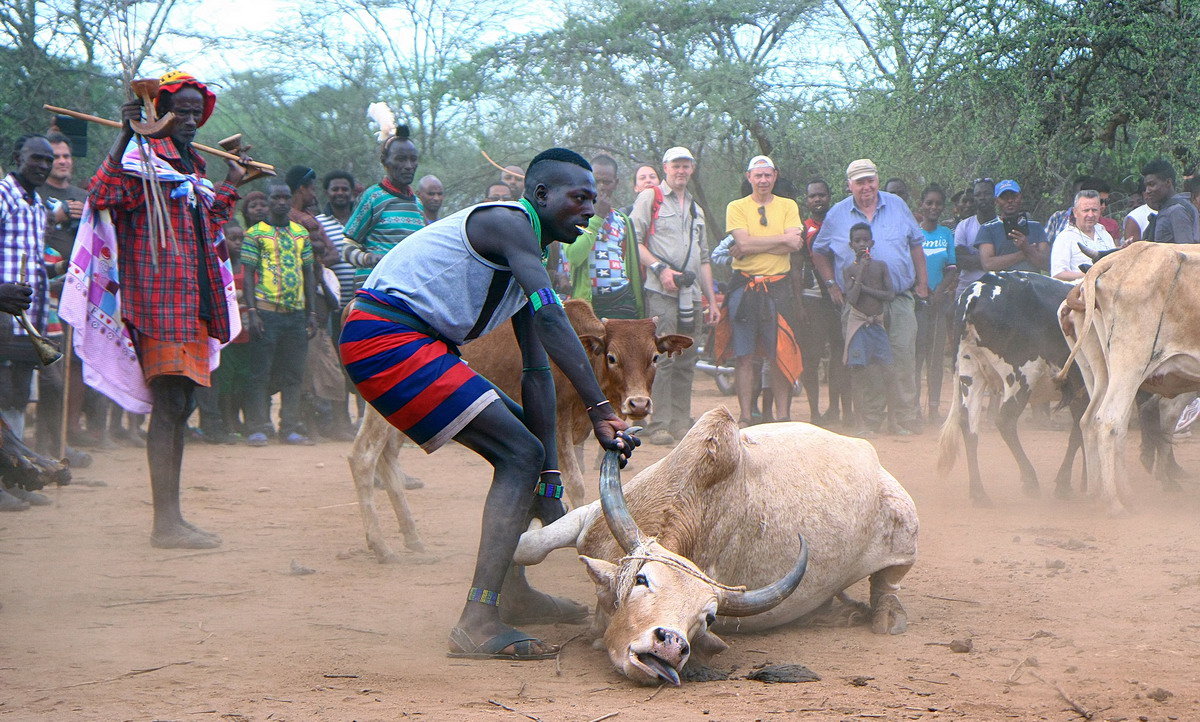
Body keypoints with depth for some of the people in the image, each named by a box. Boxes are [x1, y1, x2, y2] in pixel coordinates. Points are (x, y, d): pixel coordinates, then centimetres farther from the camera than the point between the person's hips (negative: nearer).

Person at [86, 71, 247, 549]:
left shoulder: (192, 168, 21)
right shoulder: (145, 157, -5)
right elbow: (101, 195, -24)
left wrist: (230, 185, 35)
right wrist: (125, 135, -24)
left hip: (194, 303, 9)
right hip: (161, 299, -9)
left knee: (180, 407, 10)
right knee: (168, 404, -12)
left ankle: (172, 519, 16)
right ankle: (166, 523, -13)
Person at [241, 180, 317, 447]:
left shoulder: (301, 233, 15)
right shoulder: (255, 234, 1)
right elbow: (248, 274, -3)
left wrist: (311, 312, 11)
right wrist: (252, 312, -12)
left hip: (296, 313, 5)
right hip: (266, 312, -4)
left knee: (293, 374, 6)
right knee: (260, 372, -4)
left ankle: (291, 429, 11)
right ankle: (257, 428, -1)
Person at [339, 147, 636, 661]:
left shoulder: (525, 261, 20)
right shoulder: (508, 223, -10)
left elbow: (537, 371, 15)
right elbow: (550, 318, -24)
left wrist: (548, 479, 11)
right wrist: (599, 408, -28)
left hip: (413, 345, 11)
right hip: (384, 337, -11)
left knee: (524, 442, 19)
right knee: (520, 453, -15)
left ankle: (511, 592, 26)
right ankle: (478, 624, -23)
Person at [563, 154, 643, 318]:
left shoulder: (623, 220, 19)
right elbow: (574, 255, -14)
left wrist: (640, 311, 14)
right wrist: (598, 217, -8)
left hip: (621, 301, 3)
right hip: (586, 301, -3)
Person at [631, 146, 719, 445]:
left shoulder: (696, 210, 25)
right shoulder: (650, 198, 4)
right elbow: (634, 241, -6)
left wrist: (712, 301, 21)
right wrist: (660, 268, -16)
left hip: (690, 293, 7)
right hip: (660, 291, -7)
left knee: (686, 362, 4)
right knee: (662, 358, -13)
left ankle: (681, 424, 8)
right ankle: (659, 426, -14)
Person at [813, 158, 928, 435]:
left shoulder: (897, 206, 9)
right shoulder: (837, 215, 6)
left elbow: (916, 244, 16)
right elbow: (819, 252, 16)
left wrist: (922, 282, 10)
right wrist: (831, 285, 5)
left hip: (900, 300, 0)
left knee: (903, 356, -6)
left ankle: (906, 420, -3)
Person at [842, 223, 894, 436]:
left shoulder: (881, 266, 6)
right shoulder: (849, 270, 1)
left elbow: (890, 294, -4)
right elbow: (852, 298, -13)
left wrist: (865, 288, -9)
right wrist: (861, 272, -15)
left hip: (877, 324, 2)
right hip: (858, 323, -2)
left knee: (879, 374, -5)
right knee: (859, 373, -6)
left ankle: (873, 422, 1)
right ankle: (864, 423, -3)